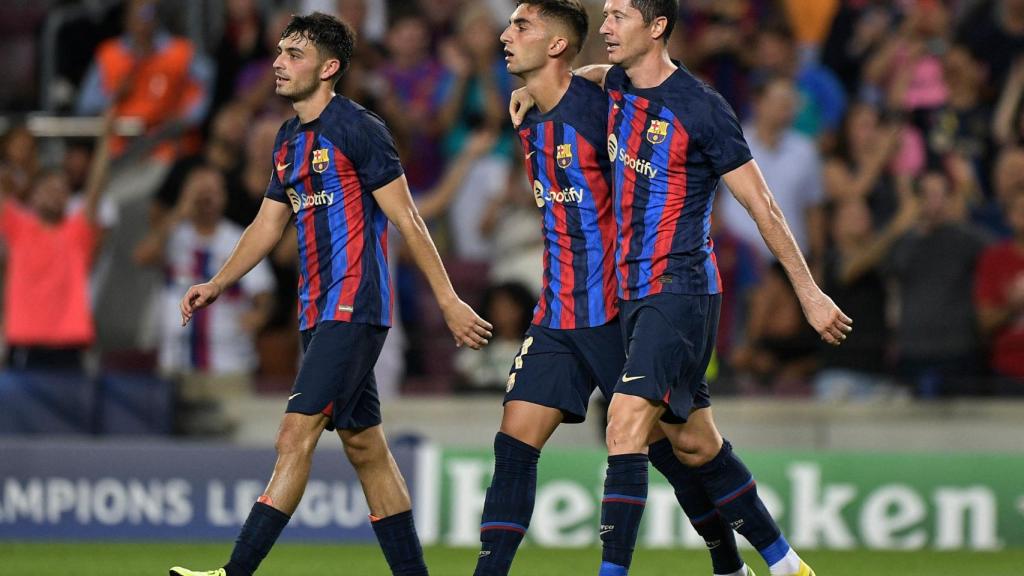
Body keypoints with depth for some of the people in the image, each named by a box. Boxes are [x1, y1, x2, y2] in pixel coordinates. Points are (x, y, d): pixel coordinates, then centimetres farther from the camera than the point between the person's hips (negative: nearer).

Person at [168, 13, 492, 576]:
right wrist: (216, 285, 13)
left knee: (297, 434, -15)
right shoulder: (289, 139, 15)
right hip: (318, 312, 9)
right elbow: (268, 223, 24)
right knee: (364, 446, 10)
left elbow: (407, 220, -10)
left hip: (355, 306, -9)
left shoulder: (358, 129, -10)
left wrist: (449, 302, -11)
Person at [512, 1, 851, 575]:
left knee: (626, 423, -21)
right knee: (696, 444, 13)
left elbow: (762, 205, -10)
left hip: (681, 287, -8)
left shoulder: (700, 108, -15)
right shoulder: (619, 86, 6)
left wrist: (809, 293, -8)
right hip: (635, 290, 8)